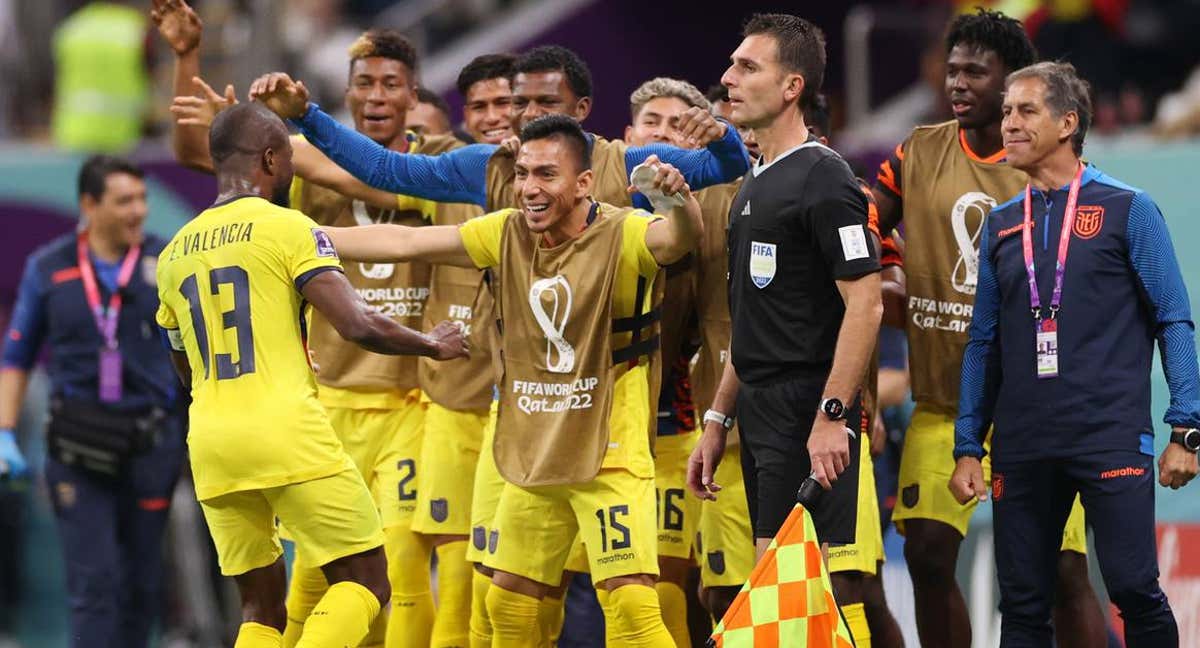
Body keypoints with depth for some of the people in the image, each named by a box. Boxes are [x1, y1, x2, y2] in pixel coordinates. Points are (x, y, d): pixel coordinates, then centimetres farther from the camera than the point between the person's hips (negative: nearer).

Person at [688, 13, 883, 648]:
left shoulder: (822, 179, -11)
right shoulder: (754, 185, 17)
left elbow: (865, 303, -18)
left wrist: (832, 415, -22)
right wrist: (717, 420, 20)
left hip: (807, 415, -9)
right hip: (760, 413, 9)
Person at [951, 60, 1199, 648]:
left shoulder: (1127, 210, 2)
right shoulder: (1002, 225, 14)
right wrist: (967, 448, 11)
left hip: (1111, 439, -4)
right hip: (1021, 446, 4)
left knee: (1134, 591, -11)